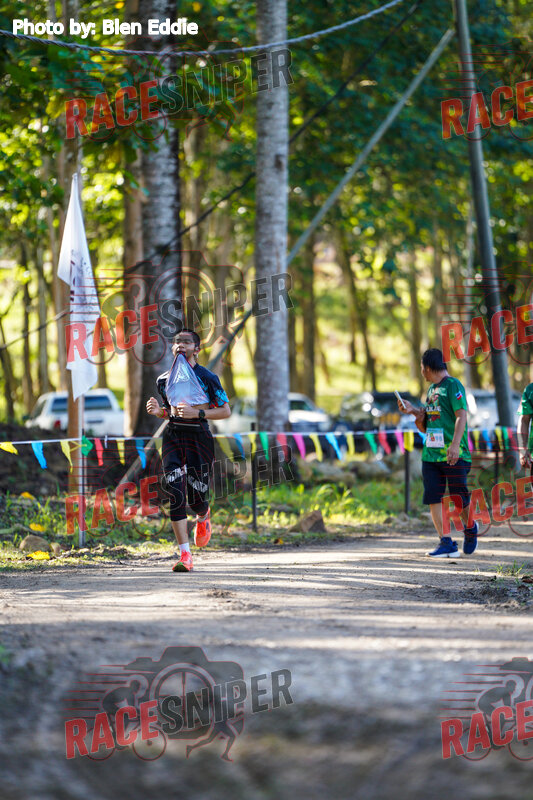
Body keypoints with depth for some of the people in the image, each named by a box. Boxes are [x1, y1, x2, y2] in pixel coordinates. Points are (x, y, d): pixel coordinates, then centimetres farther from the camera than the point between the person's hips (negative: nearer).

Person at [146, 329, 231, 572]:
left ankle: (203, 518, 41)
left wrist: (197, 413, -18)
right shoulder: (164, 379, 11)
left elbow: (225, 411, -4)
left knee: (196, 497, 0)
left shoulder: (207, 377, -4)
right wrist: (158, 411, 0)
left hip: (199, 437, -3)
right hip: (173, 436, 3)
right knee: (175, 495, -11)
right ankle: (185, 554, -10)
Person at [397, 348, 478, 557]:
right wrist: (413, 411, 8)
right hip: (431, 453, 8)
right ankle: (446, 543, -4)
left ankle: (470, 529, 26)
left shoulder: (453, 385, -5)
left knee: (460, 498, -2)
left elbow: (461, 416, -15)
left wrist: (455, 444, -25)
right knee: (433, 498, -4)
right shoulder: (432, 390, 20)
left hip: (454, 455, -7)